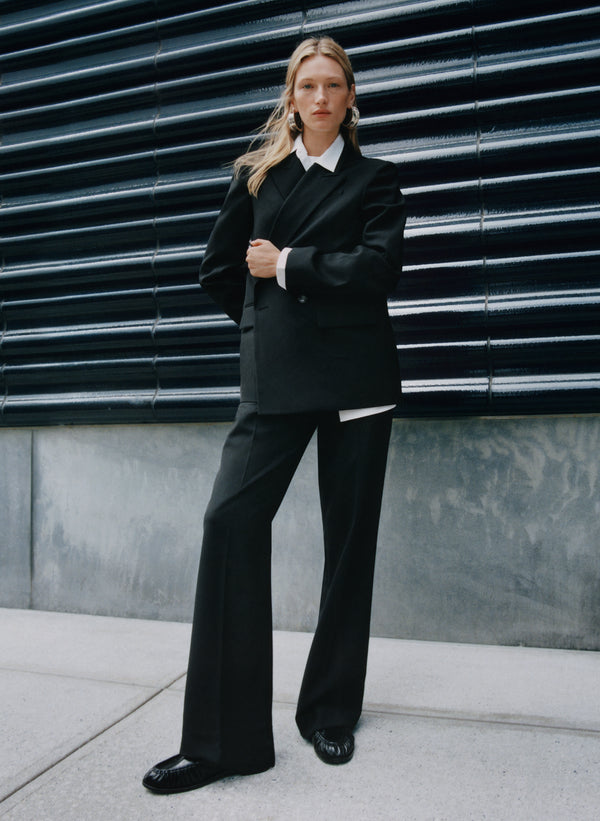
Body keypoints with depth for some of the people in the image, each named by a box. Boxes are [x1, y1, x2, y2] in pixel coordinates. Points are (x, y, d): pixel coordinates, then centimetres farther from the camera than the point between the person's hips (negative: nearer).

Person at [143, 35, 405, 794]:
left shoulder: (374, 179, 12)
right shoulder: (257, 173, 17)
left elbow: (378, 267, -6)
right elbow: (219, 270, 18)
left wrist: (287, 265, -5)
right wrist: (266, 320, 13)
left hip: (356, 375, 0)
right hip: (274, 377, 1)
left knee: (349, 535, 2)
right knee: (230, 517, -15)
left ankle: (332, 716, 19)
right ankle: (223, 738, -4)